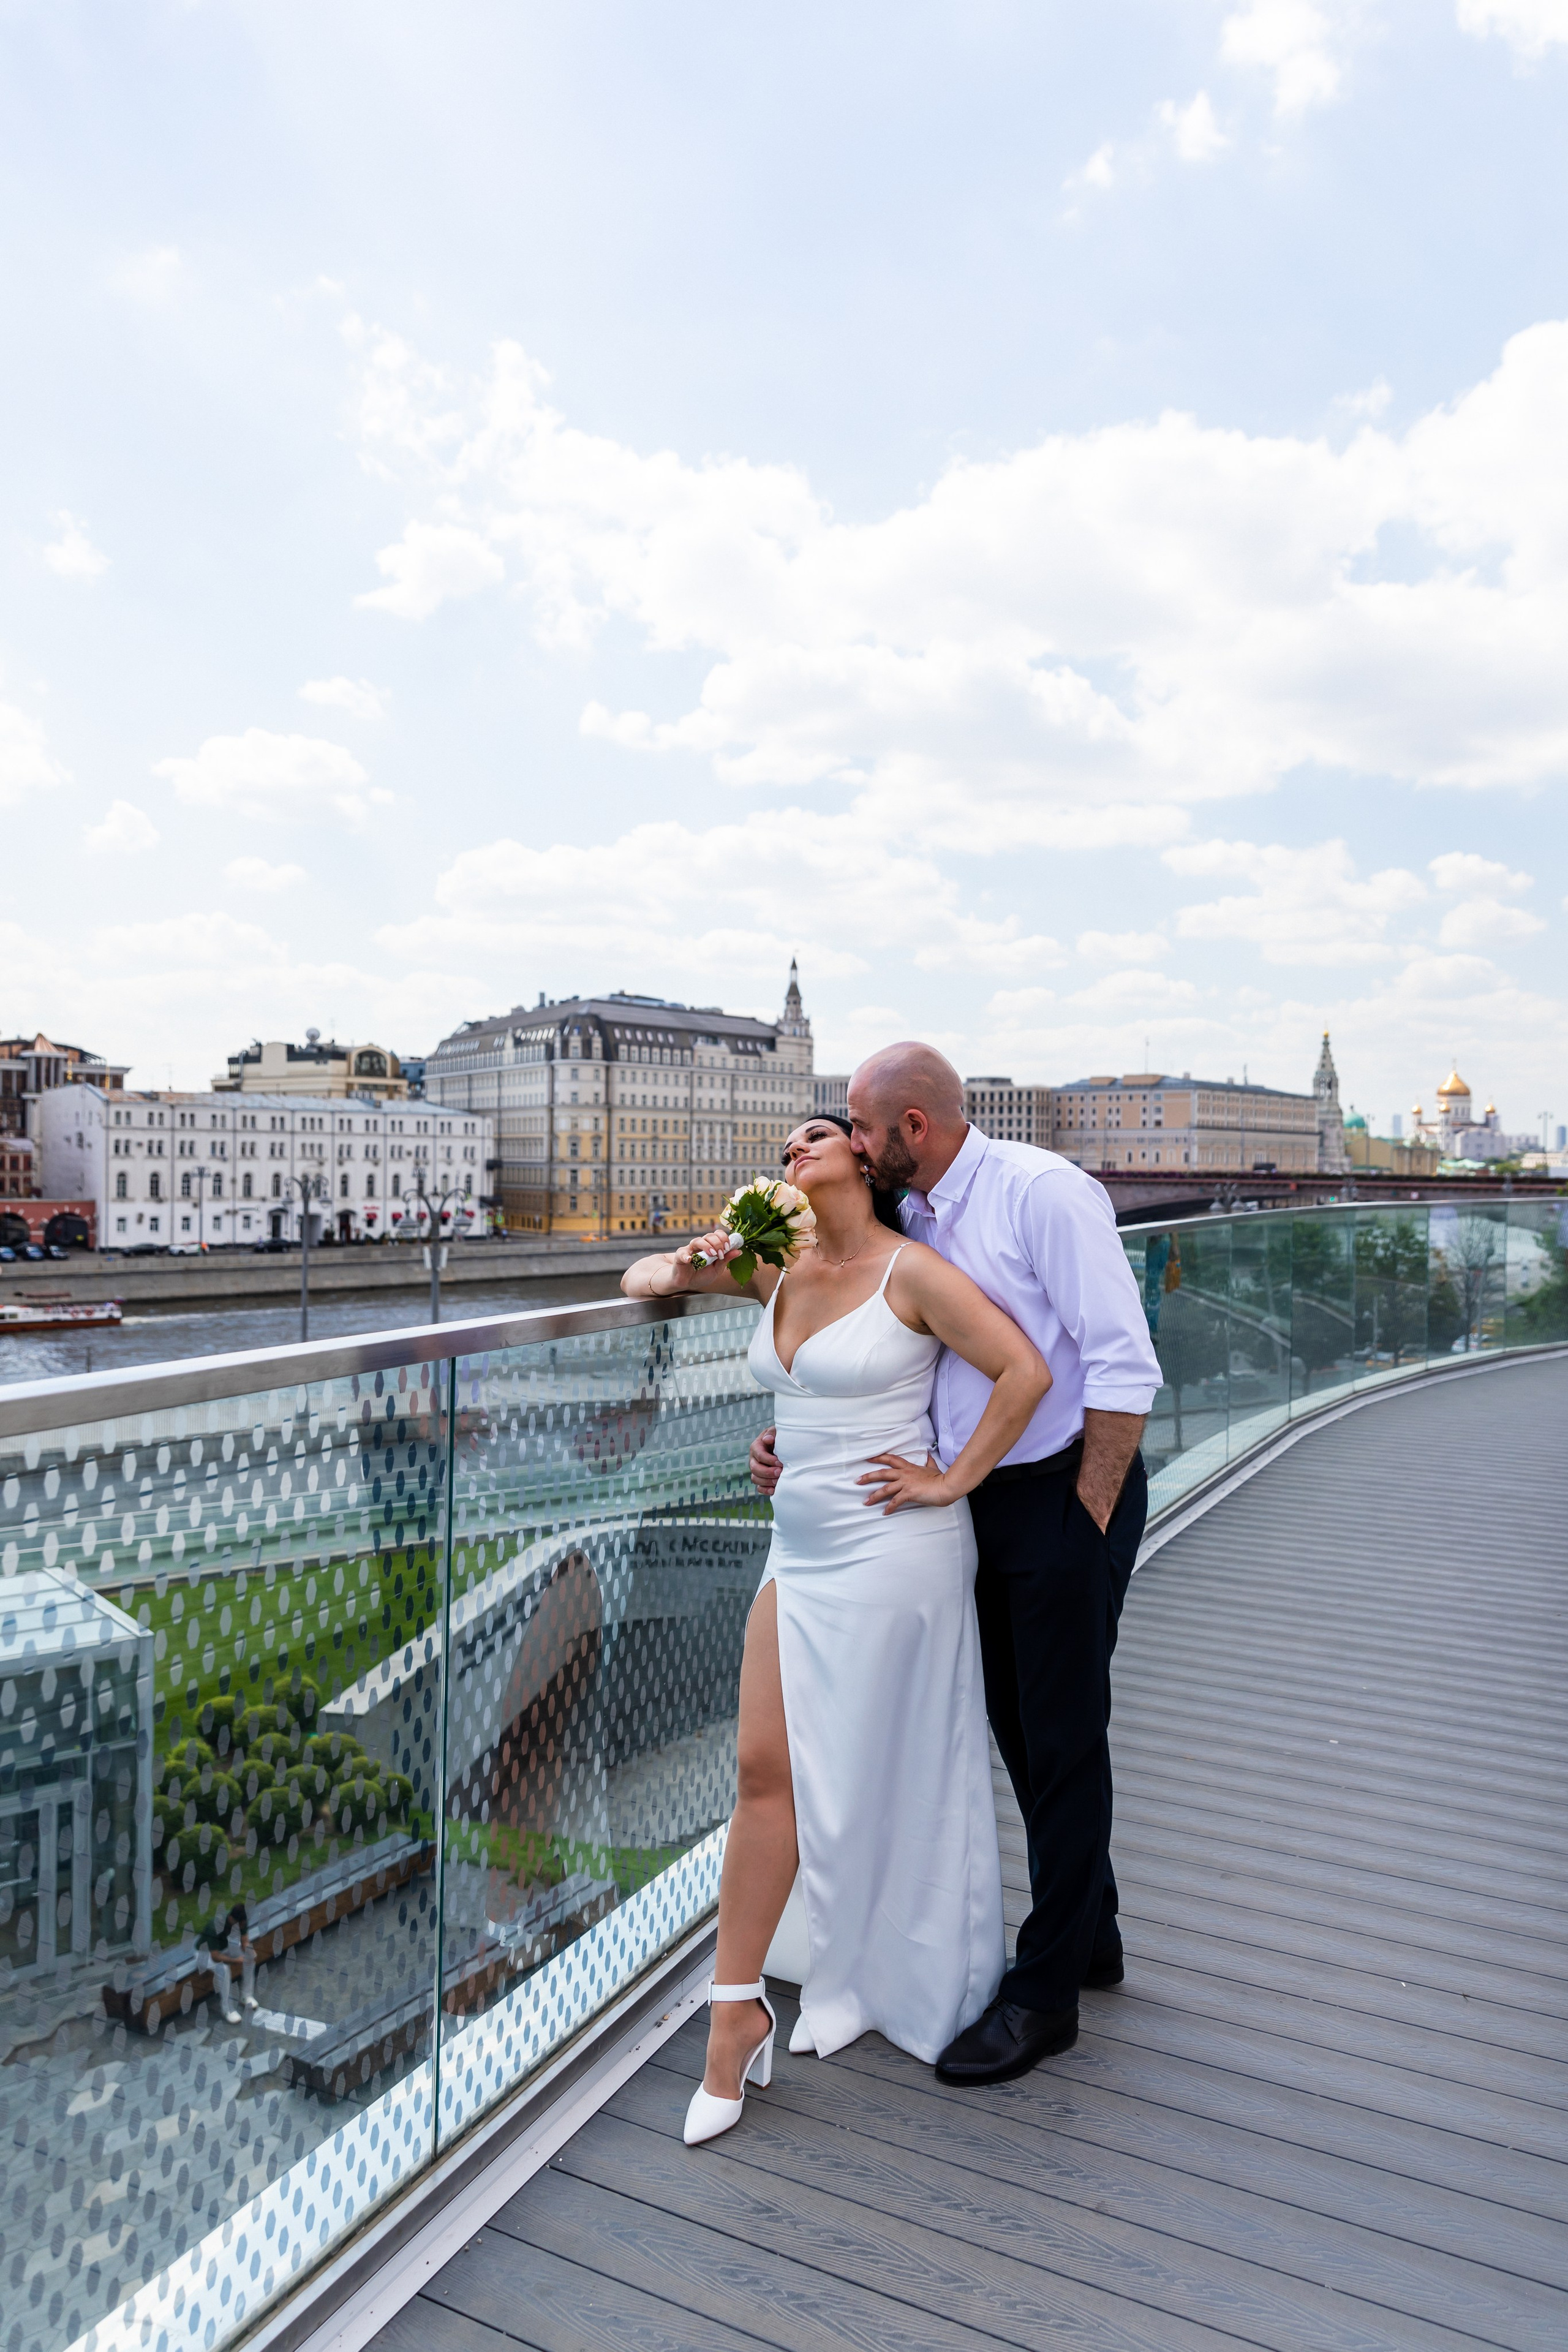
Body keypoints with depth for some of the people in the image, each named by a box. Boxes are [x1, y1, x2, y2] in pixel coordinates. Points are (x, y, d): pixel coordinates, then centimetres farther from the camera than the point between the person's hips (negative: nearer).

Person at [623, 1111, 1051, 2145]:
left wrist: (952, 1483, -14)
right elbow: (642, 1278, 16)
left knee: (877, 1776, 9)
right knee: (766, 1769, 5)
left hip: (891, 1552, -6)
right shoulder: (778, 1267, 6)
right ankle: (738, 2016, 18)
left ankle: (871, 1975, 35)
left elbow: (1025, 1370, -18)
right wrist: (679, 1269, -7)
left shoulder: (911, 1271, -12)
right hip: (801, 1548, 6)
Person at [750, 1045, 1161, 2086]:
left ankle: (1046, 1995, 23)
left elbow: (1124, 1363, -21)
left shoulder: (1042, 1191, -18)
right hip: (988, 1500, 8)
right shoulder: (909, 1220, 6)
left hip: (1067, 1492, -8)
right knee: (1017, 1724, 19)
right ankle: (1089, 1935, 41)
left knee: (1063, 1738, 5)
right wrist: (800, 1448, 1)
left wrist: (1087, 1516, -18)